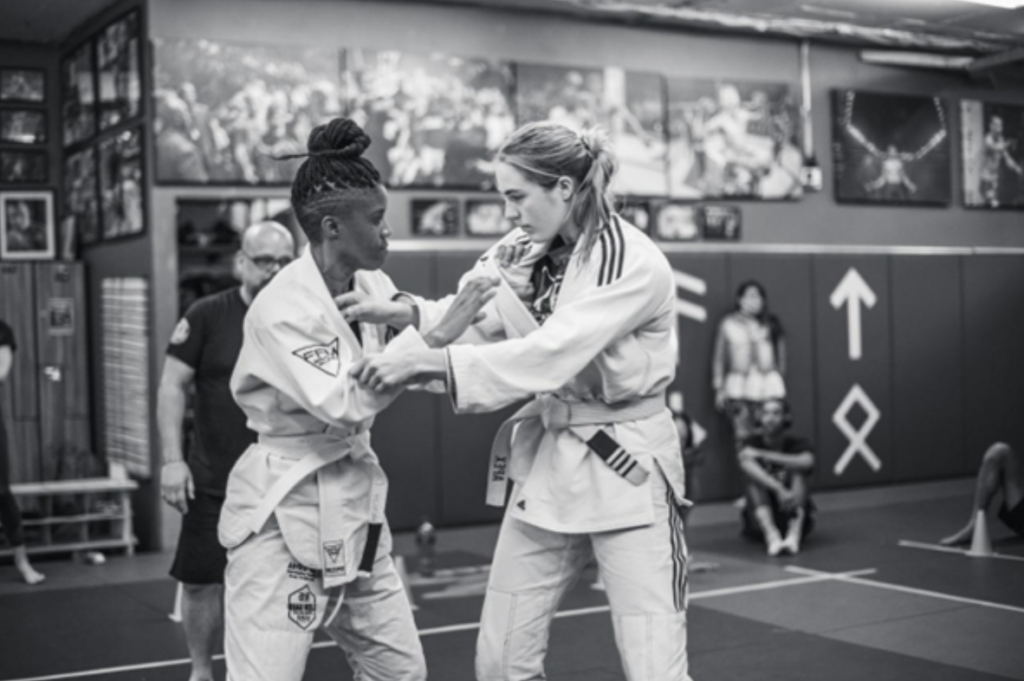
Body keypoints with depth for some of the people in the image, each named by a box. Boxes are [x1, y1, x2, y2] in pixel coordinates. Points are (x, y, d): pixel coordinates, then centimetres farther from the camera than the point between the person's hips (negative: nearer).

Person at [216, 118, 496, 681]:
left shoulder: (372, 286, 3)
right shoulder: (281, 308, -20)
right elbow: (344, 403, -29)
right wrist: (432, 335, -27)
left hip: (355, 500, 8)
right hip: (285, 510, -8)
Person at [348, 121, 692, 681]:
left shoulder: (634, 263, -20)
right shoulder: (529, 249, 4)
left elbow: (549, 354, -31)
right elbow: (473, 321, 0)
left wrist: (426, 362, -36)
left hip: (625, 470, -7)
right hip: (548, 462, 7)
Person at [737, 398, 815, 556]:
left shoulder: (796, 443, -5)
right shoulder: (753, 443, -5)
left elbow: (807, 462, -31)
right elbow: (746, 465, -30)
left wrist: (763, 454, -31)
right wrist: (779, 489, -45)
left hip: (795, 515, 0)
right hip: (761, 519, 0)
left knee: (797, 470, -22)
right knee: (755, 475, -24)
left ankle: (794, 535, -44)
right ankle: (771, 536, -49)